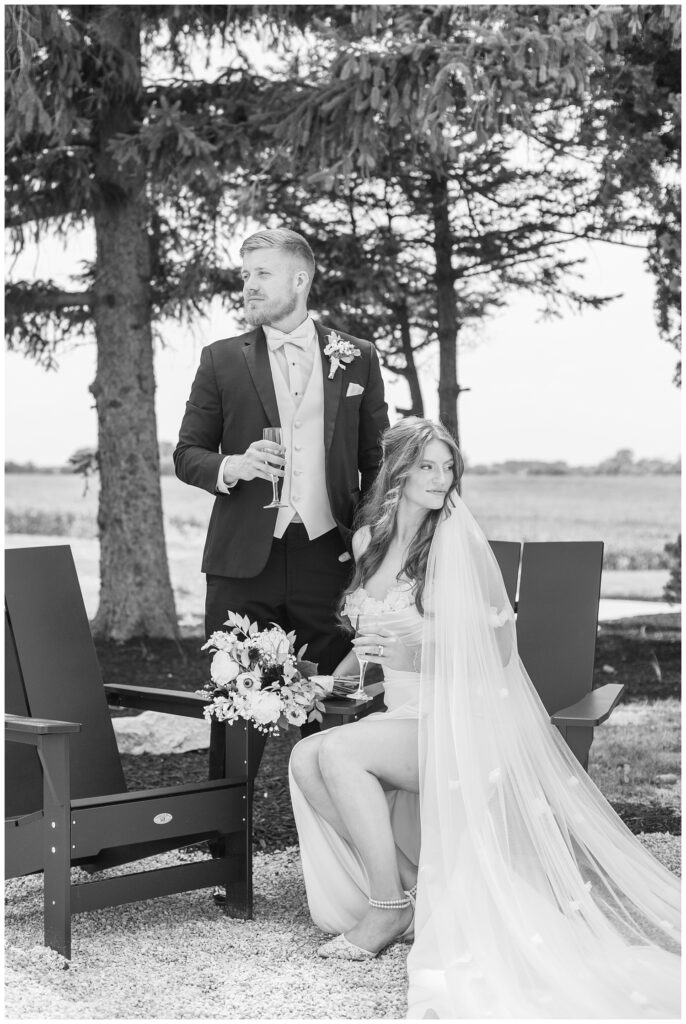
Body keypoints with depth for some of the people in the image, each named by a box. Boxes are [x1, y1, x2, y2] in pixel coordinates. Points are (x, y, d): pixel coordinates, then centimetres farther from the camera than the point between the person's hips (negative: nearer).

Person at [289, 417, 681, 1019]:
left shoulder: (459, 544, -12)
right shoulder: (368, 540, 9)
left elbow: (498, 649, -12)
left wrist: (420, 652, -24)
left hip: (458, 721, -7)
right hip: (402, 715, 7)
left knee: (336, 752, -25)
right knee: (305, 759, -16)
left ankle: (391, 907, -11)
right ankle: (413, 888, -4)